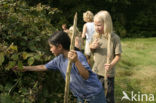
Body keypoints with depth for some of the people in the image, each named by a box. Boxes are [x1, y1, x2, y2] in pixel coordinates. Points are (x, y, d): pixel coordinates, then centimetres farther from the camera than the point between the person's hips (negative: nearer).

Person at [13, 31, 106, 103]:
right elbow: (43, 67, 12)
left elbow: (86, 76, -32)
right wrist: (26, 68, 15)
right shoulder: (59, 59, -1)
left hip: (94, 94, -7)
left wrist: (76, 61, -46)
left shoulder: (78, 55, -24)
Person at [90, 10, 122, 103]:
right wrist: (91, 47, -9)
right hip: (96, 71, 5)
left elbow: (118, 55, -13)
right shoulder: (96, 36, 0)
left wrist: (111, 65, -30)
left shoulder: (114, 38, -16)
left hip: (108, 73, -5)